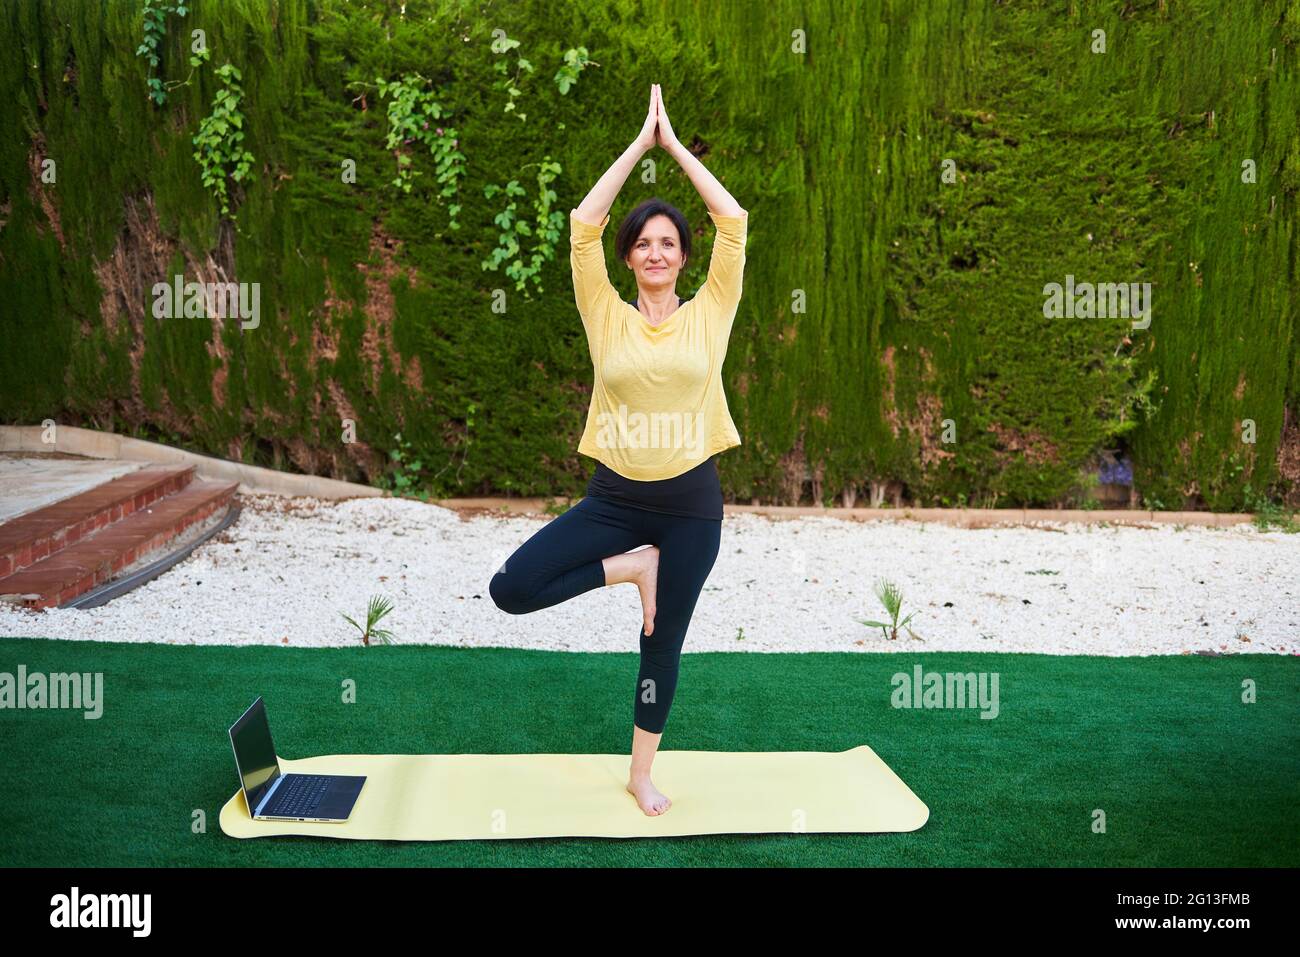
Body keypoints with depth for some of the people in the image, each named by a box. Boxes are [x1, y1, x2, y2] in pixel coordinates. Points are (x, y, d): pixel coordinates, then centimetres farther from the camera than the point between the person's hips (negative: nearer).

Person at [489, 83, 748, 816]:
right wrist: (640, 143, -3)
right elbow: (584, 226, -5)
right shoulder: (607, 316, 1)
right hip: (614, 497, 1)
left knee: (664, 644, 11)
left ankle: (642, 774, 31)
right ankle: (629, 570, 7)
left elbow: (734, 222, -4)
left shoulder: (710, 313, 1)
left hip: (691, 501, 0)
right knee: (511, 588, -14)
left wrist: (675, 144, -1)